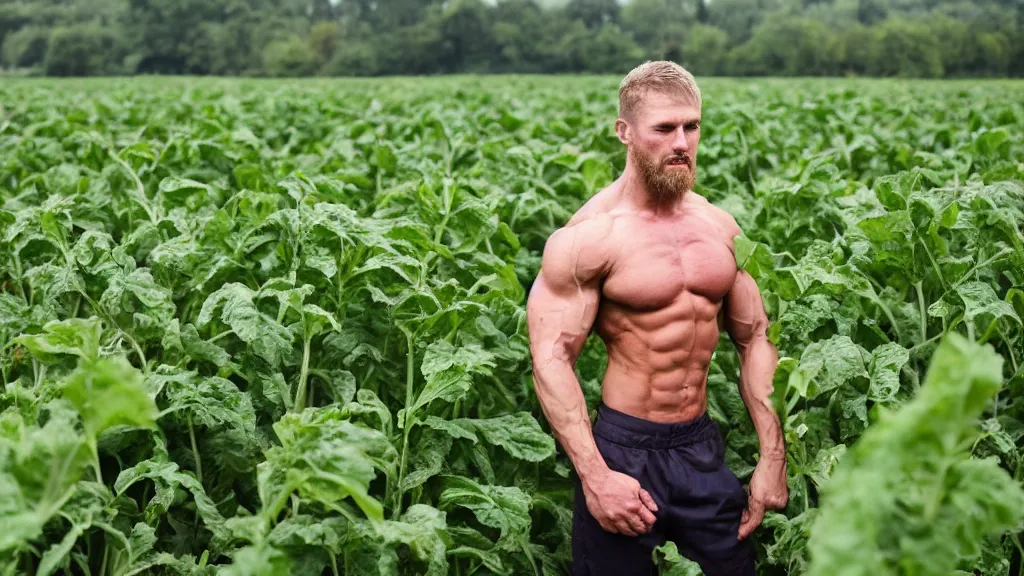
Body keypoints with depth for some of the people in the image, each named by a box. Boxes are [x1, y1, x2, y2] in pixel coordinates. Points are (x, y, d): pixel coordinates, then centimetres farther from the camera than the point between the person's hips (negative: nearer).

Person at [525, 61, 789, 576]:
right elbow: (551, 360, -14)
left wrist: (773, 457, 5)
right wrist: (594, 475, -21)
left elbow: (755, 340, 10)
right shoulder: (588, 237, -12)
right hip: (625, 447, -5)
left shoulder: (720, 227, 5)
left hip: (703, 445, 5)